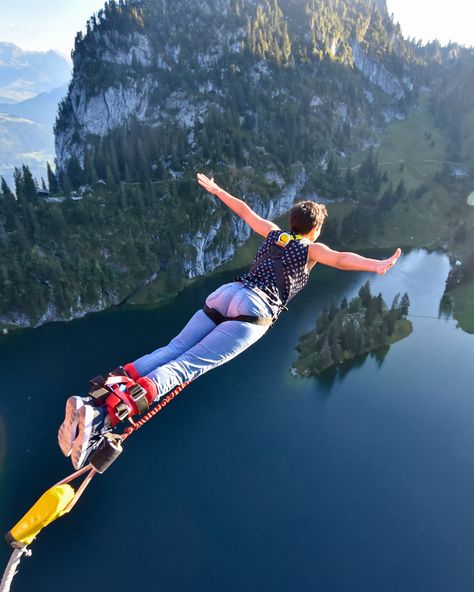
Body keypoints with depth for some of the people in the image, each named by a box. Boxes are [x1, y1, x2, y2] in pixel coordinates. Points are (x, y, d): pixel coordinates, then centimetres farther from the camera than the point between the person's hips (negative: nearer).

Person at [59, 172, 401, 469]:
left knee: (172, 351, -5)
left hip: (224, 294, 6)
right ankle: (104, 414, -35)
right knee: (187, 366, -19)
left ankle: (97, 398, -22)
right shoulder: (311, 248, 17)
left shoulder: (273, 234, 29)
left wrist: (216, 189, 52)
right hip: (254, 309, -6)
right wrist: (376, 265, -11)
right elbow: (340, 258, -3)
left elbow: (244, 211, 40)